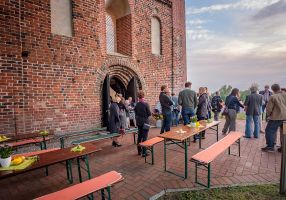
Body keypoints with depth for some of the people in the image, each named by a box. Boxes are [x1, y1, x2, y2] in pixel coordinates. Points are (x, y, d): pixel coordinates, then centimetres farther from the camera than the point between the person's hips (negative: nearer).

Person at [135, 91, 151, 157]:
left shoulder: (136, 104, -2)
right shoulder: (146, 104, -16)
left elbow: (135, 113, 6)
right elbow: (149, 113, -12)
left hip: (139, 122, 5)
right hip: (145, 122, -5)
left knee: (139, 136, 15)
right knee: (144, 137, 1)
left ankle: (139, 150, 26)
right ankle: (144, 152, 4)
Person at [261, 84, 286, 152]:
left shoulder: (273, 97, -11)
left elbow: (268, 109, -10)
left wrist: (269, 115, 8)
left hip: (276, 117, -6)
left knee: (269, 131, 3)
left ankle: (270, 147, 3)